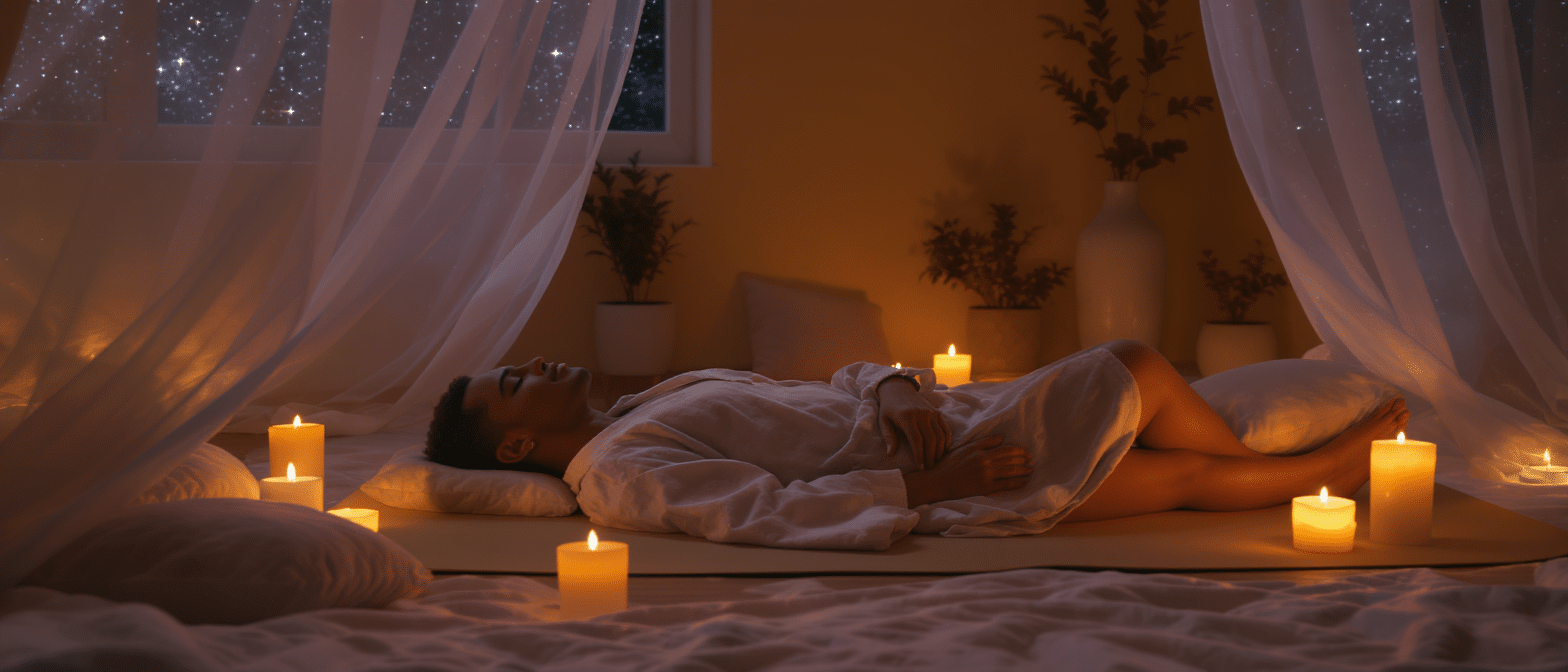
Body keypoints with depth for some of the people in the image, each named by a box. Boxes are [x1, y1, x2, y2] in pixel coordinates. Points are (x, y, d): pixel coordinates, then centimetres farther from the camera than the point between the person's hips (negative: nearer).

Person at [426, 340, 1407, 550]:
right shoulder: (618, 473, -11)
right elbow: (771, 513, -23)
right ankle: (1318, 470, 18)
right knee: (1136, 370, -4)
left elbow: (836, 391, 15)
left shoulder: (658, 404, 17)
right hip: (924, 473, -8)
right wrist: (923, 485, -23)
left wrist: (897, 392, -6)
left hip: (921, 425, 8)